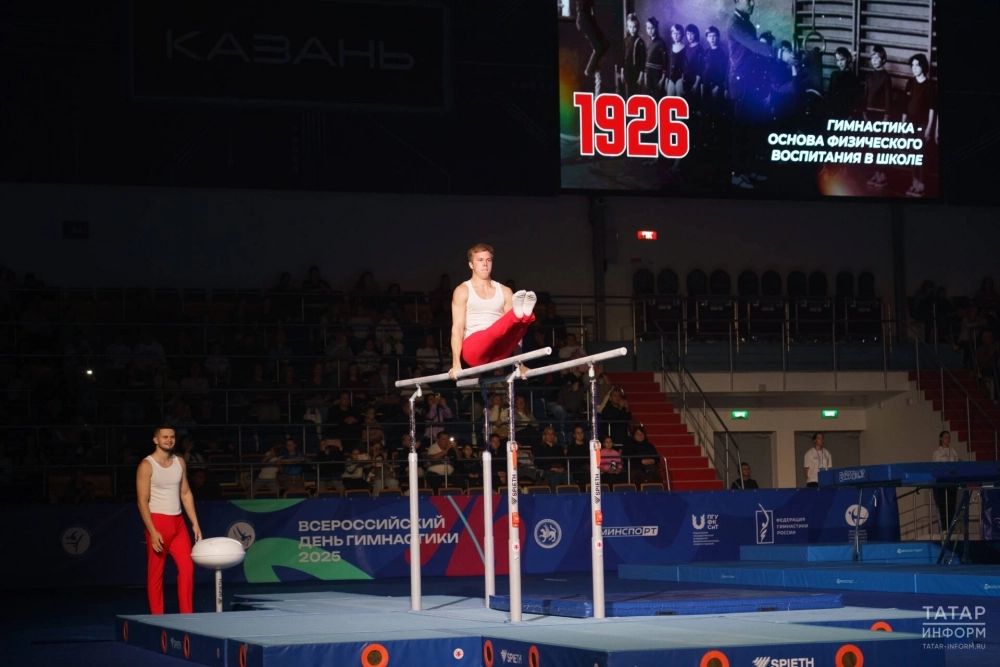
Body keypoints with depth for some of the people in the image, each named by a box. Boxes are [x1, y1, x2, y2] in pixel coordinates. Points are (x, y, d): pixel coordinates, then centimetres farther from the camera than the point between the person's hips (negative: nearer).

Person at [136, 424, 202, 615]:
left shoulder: (180, 462, 10)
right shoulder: (147, 465, -8)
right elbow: (143, 501, -12)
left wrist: (195, 523, 8)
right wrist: (153, 531, -19)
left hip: (178, 522, 6)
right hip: (157, 522, -6)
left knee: (187, 568, -1)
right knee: (155, 573, 0)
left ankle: (187, 615, 5)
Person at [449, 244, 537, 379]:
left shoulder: (505, 292, 16)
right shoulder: (462, 291, 6)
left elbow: (510, 326, 11)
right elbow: (457, 328, -3)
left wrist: (519, 364, 1)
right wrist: (456, 364, -13)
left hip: (498, 351, 3)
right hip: (473, 350, -3)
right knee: (493, 332, -38)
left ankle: (523, 313, -57)